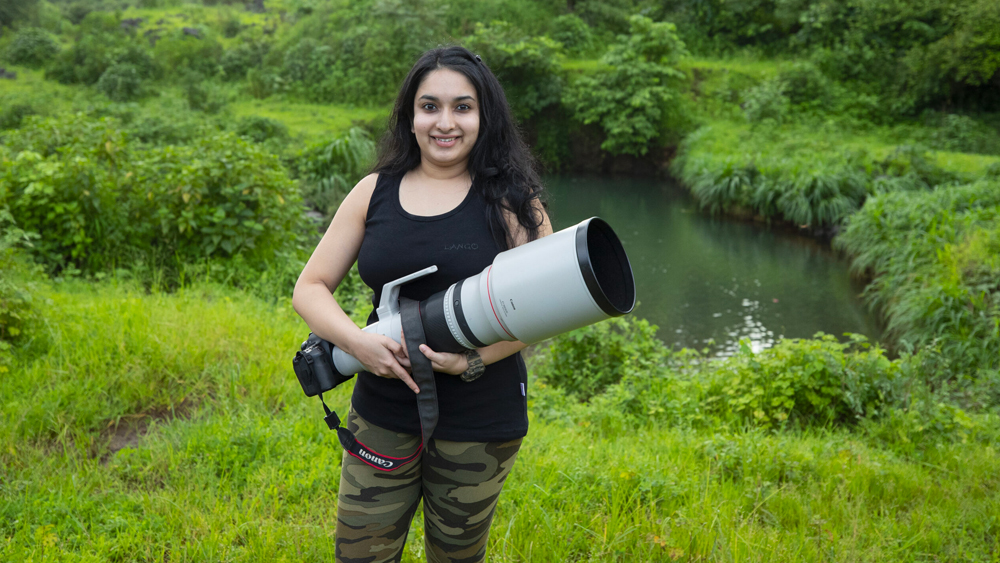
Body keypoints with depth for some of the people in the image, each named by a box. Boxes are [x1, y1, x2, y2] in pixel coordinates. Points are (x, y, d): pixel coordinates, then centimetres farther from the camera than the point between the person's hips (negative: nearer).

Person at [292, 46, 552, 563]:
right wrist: (357, 342, -15)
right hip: (383, 416, 2)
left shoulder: (509, 200, -4)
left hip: (479, 423, -2)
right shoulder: (374, 192, 3)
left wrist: (473, 359, -22)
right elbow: (309, 289, 4)